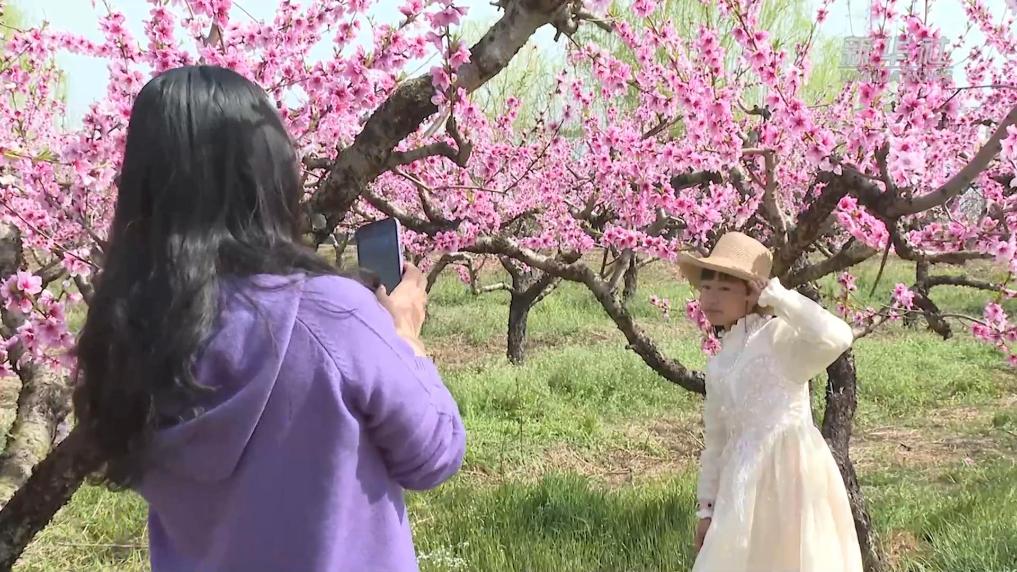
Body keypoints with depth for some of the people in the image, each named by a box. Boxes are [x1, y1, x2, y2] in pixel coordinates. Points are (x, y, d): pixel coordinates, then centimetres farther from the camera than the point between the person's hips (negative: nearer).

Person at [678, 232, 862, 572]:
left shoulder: (779, 337, -9)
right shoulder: (718, 366, 12)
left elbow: (836, 338, -30)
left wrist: (775, 294, -20)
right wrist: (707, 505, 16)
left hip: (791, 473, -7)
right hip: (746, 485, 7)